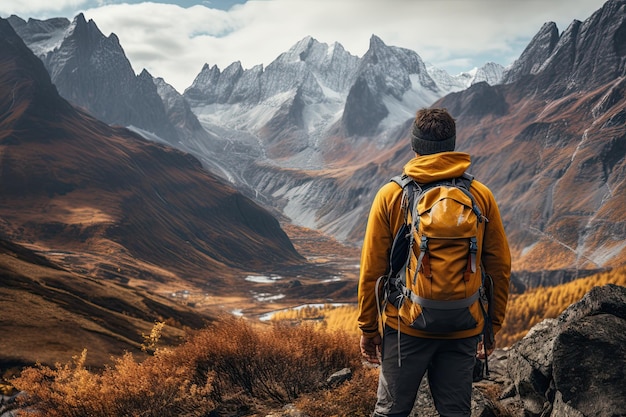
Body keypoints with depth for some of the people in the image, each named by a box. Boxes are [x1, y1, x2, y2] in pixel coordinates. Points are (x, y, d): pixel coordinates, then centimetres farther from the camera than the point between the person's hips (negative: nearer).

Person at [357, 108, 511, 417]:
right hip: (464, 331, 2)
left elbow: (372, 269, -6)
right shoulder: (481, 196, -2)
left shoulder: (391, 195, -7)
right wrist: (492, 326, 12)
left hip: (406, 328, -2)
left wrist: (368, 328, 4)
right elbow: (499, 267, 1)